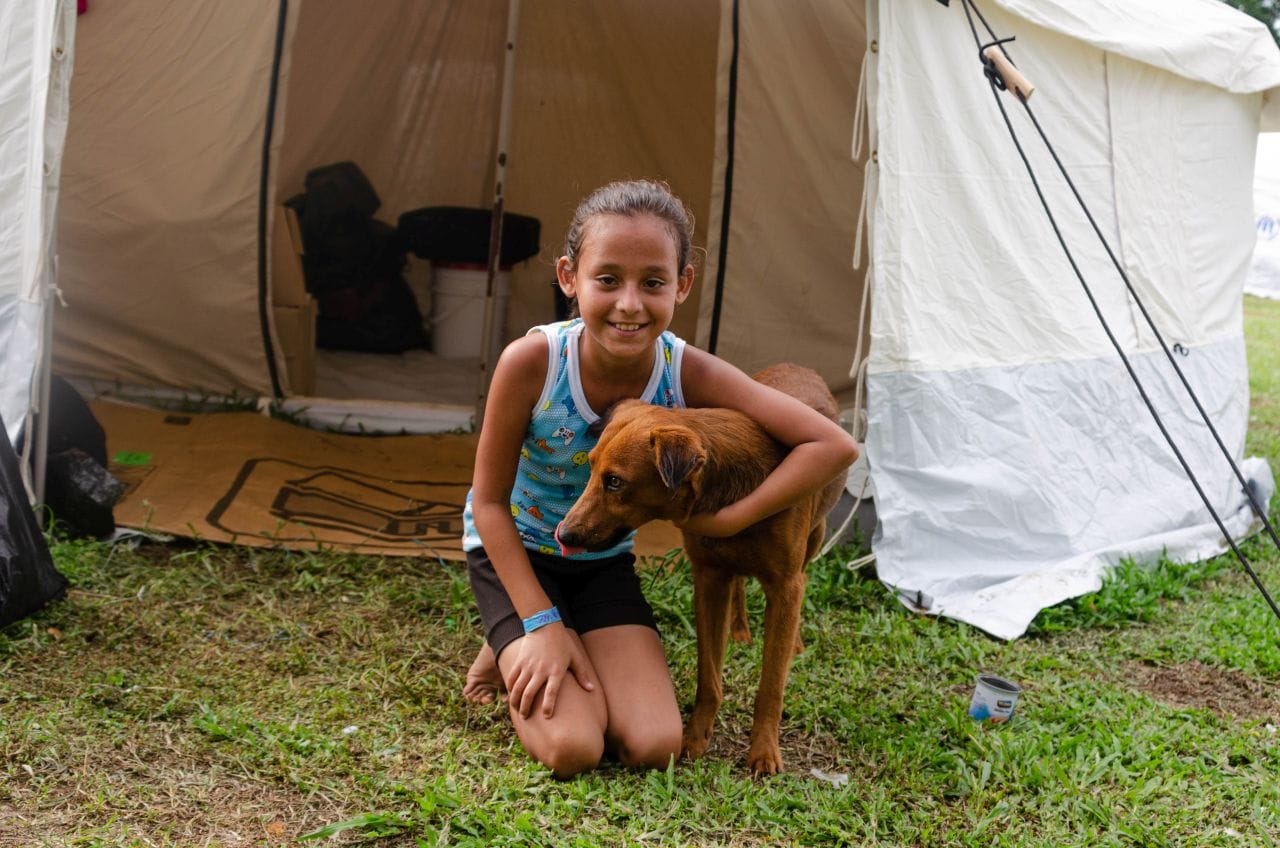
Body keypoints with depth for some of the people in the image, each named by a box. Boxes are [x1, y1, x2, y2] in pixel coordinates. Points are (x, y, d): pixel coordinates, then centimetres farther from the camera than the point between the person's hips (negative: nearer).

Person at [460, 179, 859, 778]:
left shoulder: (688, 374, -24)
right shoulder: (532, 362, -29)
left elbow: (834, 446, -25)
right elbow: (489, 501, -16)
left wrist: (727, 520, -30)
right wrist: (543, 624, -20)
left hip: (605, 561, 3)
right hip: (513, 550, -3)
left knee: (653, 748, -11)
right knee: (571, 749, -19)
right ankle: (510, 654, 12)